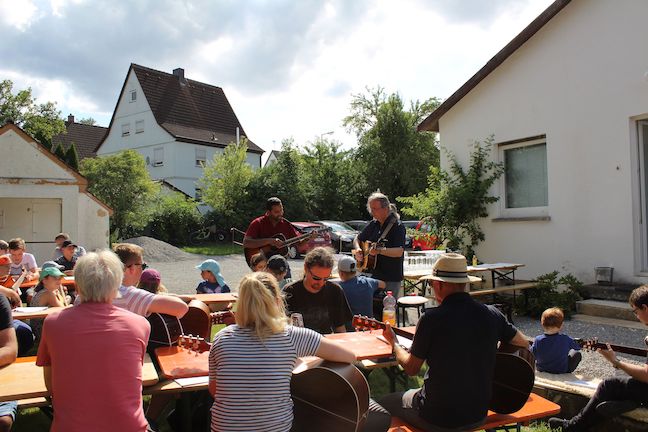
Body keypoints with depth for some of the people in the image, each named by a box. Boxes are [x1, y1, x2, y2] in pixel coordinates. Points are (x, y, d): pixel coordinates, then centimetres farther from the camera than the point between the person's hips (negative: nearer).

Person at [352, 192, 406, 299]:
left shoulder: (397, 226, -12)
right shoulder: (373, 225, 8)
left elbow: (399, 252, -22)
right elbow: (357, 239, 21)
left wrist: (380, 250, -33)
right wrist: (357, 249, 1)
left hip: (391, 279, -6)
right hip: (373, 276, 6)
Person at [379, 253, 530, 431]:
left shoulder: (431, 318, -20)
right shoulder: (492, 314, -9)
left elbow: (411, 368, -9)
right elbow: (523, 343, 8)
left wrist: (393, 342, 9)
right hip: (478, 415, 5)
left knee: (385, 402, 21)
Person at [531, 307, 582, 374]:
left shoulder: (538, 340, -22)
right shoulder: (565, 339, -24)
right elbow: (578, 347, -3)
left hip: (541, 370, 2)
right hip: (562, 372, -2)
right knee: (577, 354, 18)